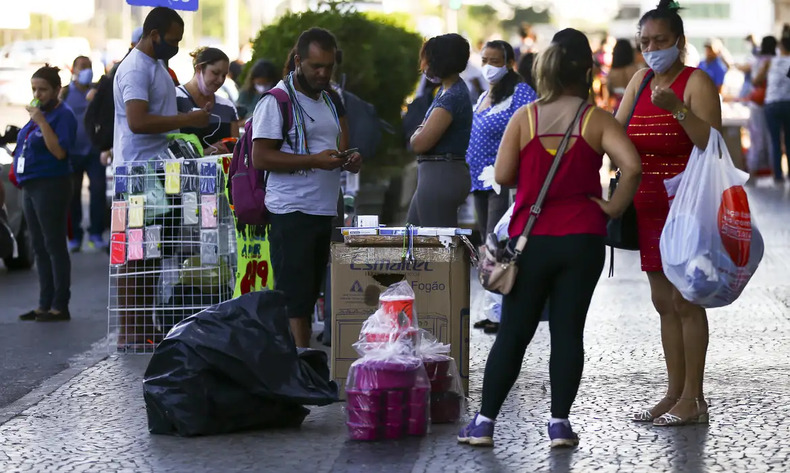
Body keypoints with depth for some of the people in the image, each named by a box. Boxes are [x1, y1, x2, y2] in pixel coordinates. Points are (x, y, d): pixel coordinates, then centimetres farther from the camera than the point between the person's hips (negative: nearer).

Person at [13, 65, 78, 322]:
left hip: (51, 186, -9)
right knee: (40, 248, 11)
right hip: (30, 186, 9)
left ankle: (60, 306, -3)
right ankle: (44, 305, 16)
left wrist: (42, 122, -23)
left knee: (54, 246, -6)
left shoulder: (63, 115, -10)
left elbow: (59, 151, -21)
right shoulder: (38, 112, 16)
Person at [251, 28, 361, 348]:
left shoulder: (328, 100, 18)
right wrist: (314, 160, -22)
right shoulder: (277, 102, -8)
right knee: (294, 294, -10)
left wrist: (349, 162, 5)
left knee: (309, 294, 9)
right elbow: (260, 157, -14)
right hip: (291, 213, -8)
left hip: (326, 211, 8)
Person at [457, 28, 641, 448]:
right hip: (582, 240, -1)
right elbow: (631, 166, -18)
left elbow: (502, 175, -5)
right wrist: (614, 206, -5)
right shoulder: (597, 120, -5)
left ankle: (484, 422, 7)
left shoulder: (524, 118, -2)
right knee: (568, 330, 6)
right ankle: (559, 422, 4)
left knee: (513, 332, 7)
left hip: (532, 238, 1)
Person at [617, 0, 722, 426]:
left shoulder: (696, 82, -9)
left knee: (685, 300, -6)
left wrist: (677, 108, -31)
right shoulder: (641, 80, 12)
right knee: (664, 301, 10)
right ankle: (674, 394, 16)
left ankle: (693, 399, -2)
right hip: (650, 206, 7)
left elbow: (713, 143, -21)